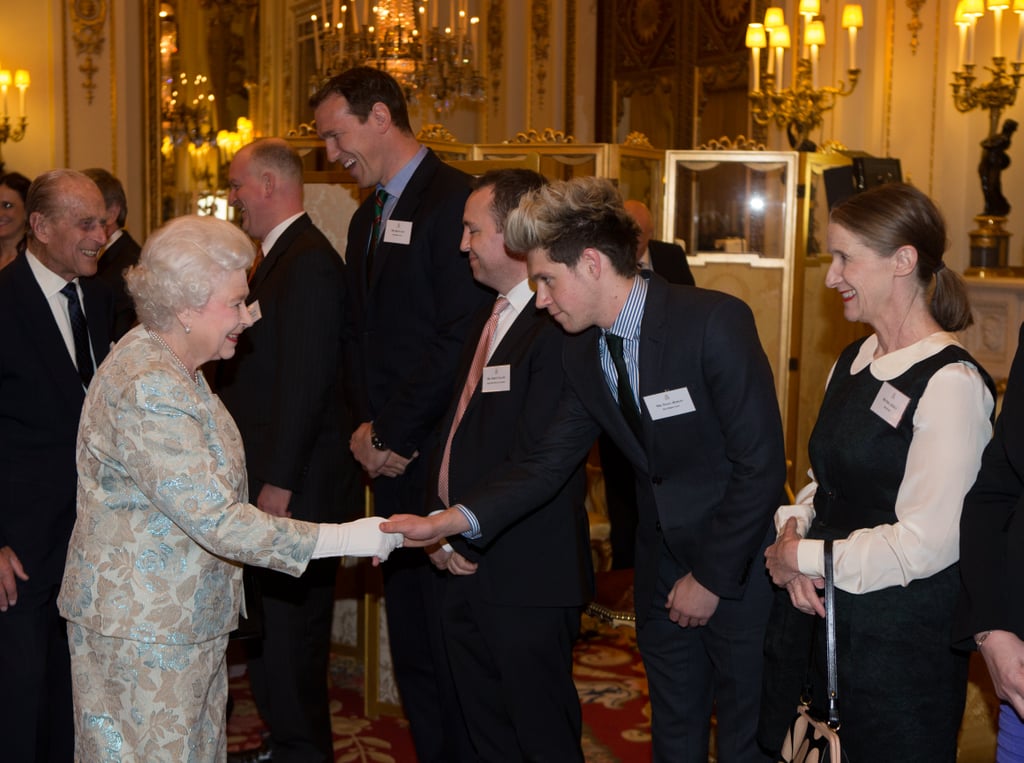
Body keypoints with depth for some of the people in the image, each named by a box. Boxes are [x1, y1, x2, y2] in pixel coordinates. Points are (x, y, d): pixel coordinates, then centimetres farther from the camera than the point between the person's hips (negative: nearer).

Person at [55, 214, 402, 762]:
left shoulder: (169, 364, 8)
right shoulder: (148, 390, -25)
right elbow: (217, 520, -28)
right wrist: (345, 539, -26)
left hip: (187, 614, 10)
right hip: (143, 628, -10)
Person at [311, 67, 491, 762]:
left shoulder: (455, 199, -12)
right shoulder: (367, 217, 17)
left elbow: (462, 338, -18)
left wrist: (390, 432, -12)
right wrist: (366, 425, 4)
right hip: (392, 456, 8)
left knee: (448, 633, -1)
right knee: (408, 632, 13)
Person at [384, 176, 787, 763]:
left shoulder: (715, 322, -21)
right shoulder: (583, 353, 1)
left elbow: (761, 463, -20)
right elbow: (548, 463, 1)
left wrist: (712, 577, -14)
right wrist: (447, 521, -11)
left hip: (739, 563, -6)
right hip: (664, 560, 6)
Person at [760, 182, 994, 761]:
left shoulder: (951, 383, -17)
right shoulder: (853, 363, 10)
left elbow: (927, 543, -21)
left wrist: (804, 557, -13)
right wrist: (793, 528, -5)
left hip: (899, 640, -7)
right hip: (816, 617, 7)